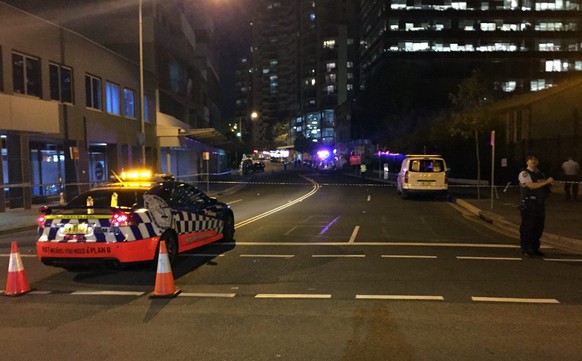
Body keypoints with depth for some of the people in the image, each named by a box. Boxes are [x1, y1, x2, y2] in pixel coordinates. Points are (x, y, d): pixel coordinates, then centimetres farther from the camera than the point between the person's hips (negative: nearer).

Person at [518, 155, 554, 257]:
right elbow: (531, 186, -20)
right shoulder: (524, 174, -7)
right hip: (528, 204, -7)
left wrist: (549, 184, -2)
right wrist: (546, 182, -22)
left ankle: (534, 248, 24)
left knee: (539, 227, 11)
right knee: (527, 227, -4)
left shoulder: (541, 174, 16)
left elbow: (545, 187, 20)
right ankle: (525, 249, 5)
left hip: (540, 203, 7)